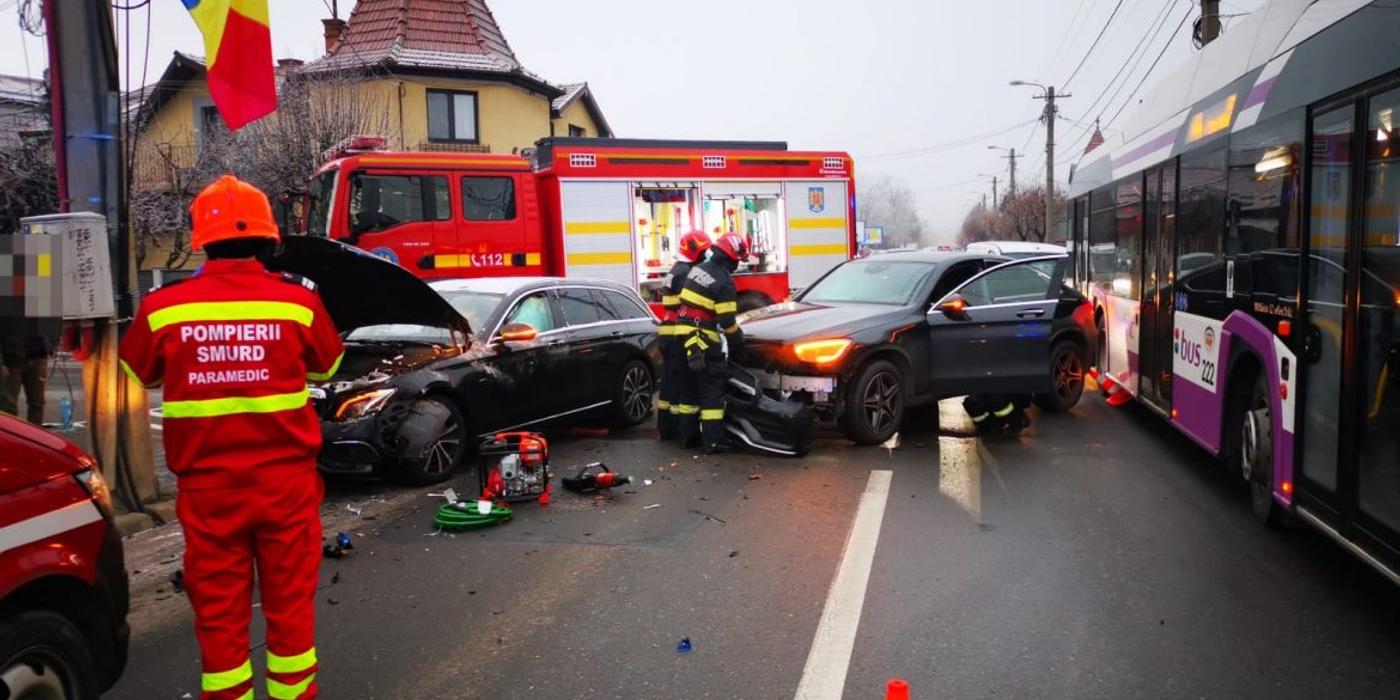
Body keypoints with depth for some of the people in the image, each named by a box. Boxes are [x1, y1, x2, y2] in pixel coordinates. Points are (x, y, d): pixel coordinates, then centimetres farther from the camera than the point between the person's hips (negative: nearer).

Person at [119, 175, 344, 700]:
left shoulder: (163, 307, -7)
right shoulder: (298, 301, -8)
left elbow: (136, 373, 13)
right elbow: (327, 367, 11)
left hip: (207, 485, 0)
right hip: (285, 479, 0)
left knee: (218, 607, 12)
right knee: (290, 598, 13)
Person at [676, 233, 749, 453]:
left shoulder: (698, 269, 9)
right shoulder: (724, 282, -15)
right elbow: (728, 322, -15)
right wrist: (738, 343, 1)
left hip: (686, 338, 8)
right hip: (704, 342, -8)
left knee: (691, 387, 16)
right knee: (712, 390, -3)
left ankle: (689, 435, 23)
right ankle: (713, 441, -3)